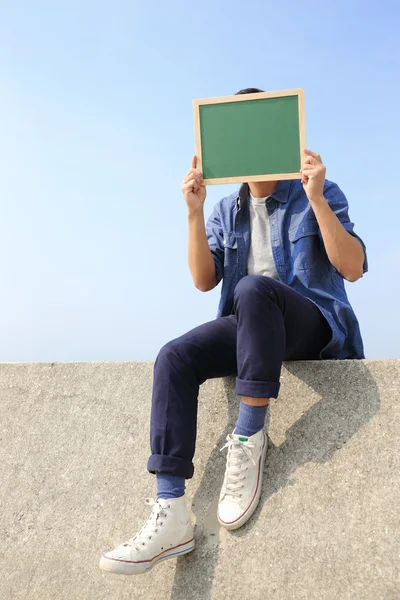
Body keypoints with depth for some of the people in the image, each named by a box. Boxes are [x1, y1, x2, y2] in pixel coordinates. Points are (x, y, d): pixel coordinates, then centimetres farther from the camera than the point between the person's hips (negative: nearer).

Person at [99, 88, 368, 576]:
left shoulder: (319, 195, 3)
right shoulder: (225, 212, 14)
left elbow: (353, 268, -9)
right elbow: (204, 281, 4)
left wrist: (316, 199, -19)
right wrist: (194, 213, -7)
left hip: (315, 324, -4)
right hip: (251, 329, 4)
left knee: (253, 288, -36)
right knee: (174, 358, -23)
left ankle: (248, 439, -26)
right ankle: (170, 513, -28)